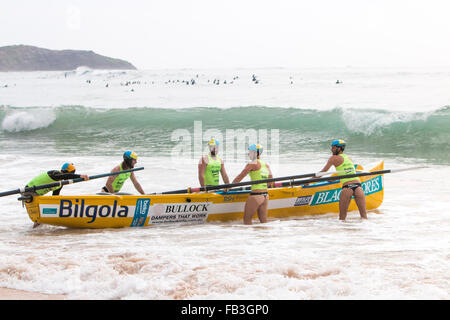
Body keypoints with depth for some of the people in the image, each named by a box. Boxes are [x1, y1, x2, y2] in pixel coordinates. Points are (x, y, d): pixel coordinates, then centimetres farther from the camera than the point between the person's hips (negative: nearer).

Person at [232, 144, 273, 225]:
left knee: (247, 219, 3)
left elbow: (240, 177, -7)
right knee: (263, 220, 10)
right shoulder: (266, 164, 13)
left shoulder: (252, 164, -7)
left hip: (255, 195, -7)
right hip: (266, 196, 7)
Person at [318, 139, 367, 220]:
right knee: (363, 214, 3)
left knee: (342, 216, 3)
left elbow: (323, 171, 9)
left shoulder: (334, 158, 7)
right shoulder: (348, 157, 25)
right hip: (358, 186, 5)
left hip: (347, 187, -5)